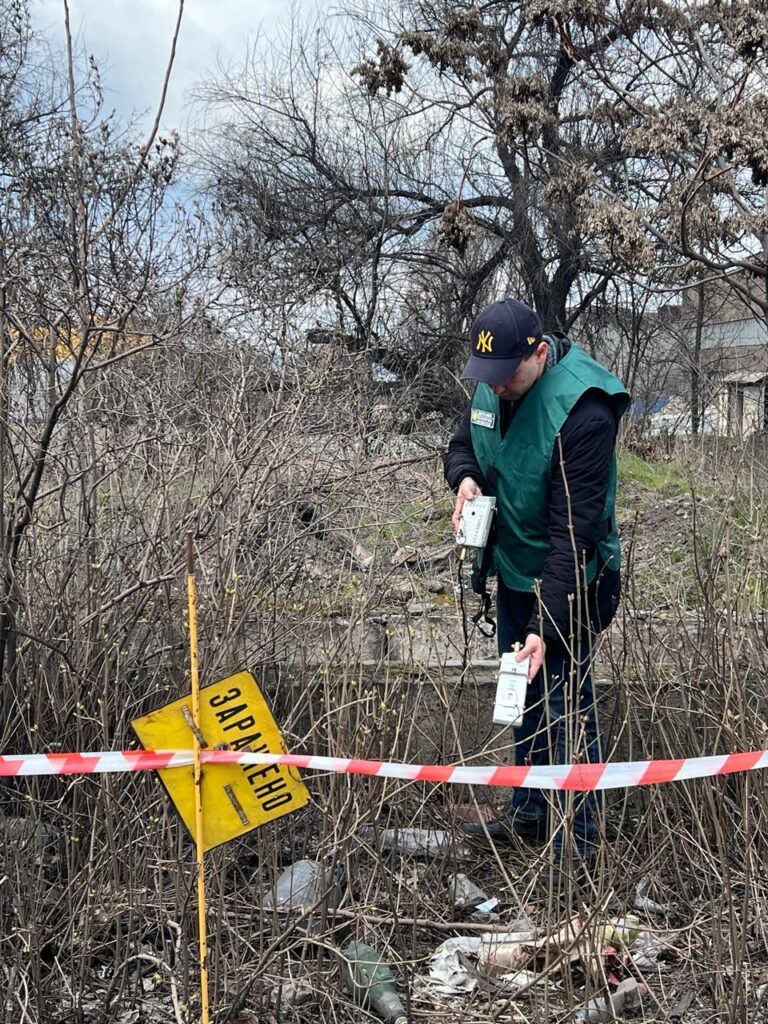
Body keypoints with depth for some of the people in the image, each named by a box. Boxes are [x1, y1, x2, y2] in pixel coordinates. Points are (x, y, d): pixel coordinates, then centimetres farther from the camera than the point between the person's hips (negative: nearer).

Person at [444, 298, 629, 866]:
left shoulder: (583, 412, -29)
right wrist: (465, 476, -12)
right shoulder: (492, 388, -5)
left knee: (567, 702, -2)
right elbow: (463, 442, 14)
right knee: (527, 697, 19)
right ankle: (530, 815, 35)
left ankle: (578, 838, 13)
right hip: (513, 569, 8)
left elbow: (573, 532, -31)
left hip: (567, 583, -8)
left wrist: (545, 628, -34)